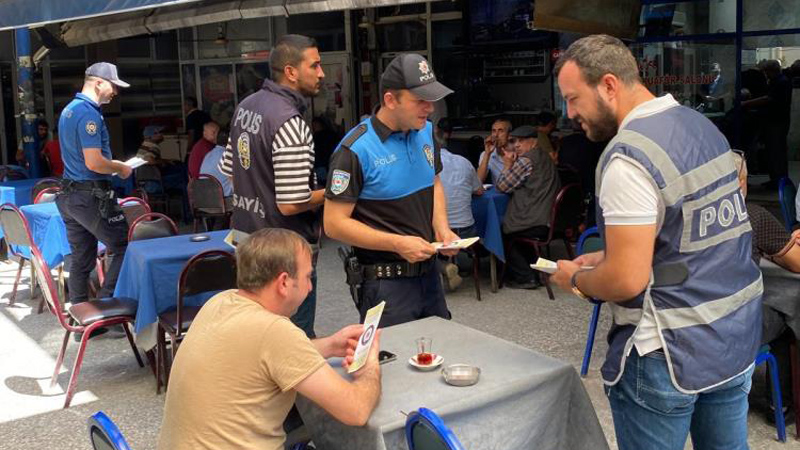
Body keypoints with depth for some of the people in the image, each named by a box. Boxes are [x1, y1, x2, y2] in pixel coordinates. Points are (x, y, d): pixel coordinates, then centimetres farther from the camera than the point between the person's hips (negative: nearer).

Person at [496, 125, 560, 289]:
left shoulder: (526, 160, -16)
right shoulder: (545, 157, 14)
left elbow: (501, 186, -10)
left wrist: (507, 166, 3)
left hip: (535, 225, -9)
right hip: (549, 219, 9)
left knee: (501, 231, 13)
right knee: (506, 225, 27)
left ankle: (526, 277, 13)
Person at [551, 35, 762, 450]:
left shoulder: (628, 157, -22)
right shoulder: (702, 125, 6)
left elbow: (626, 281, -24)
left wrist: (575, 278, -4)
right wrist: (605, 258, 12)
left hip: (669, 356, -8)